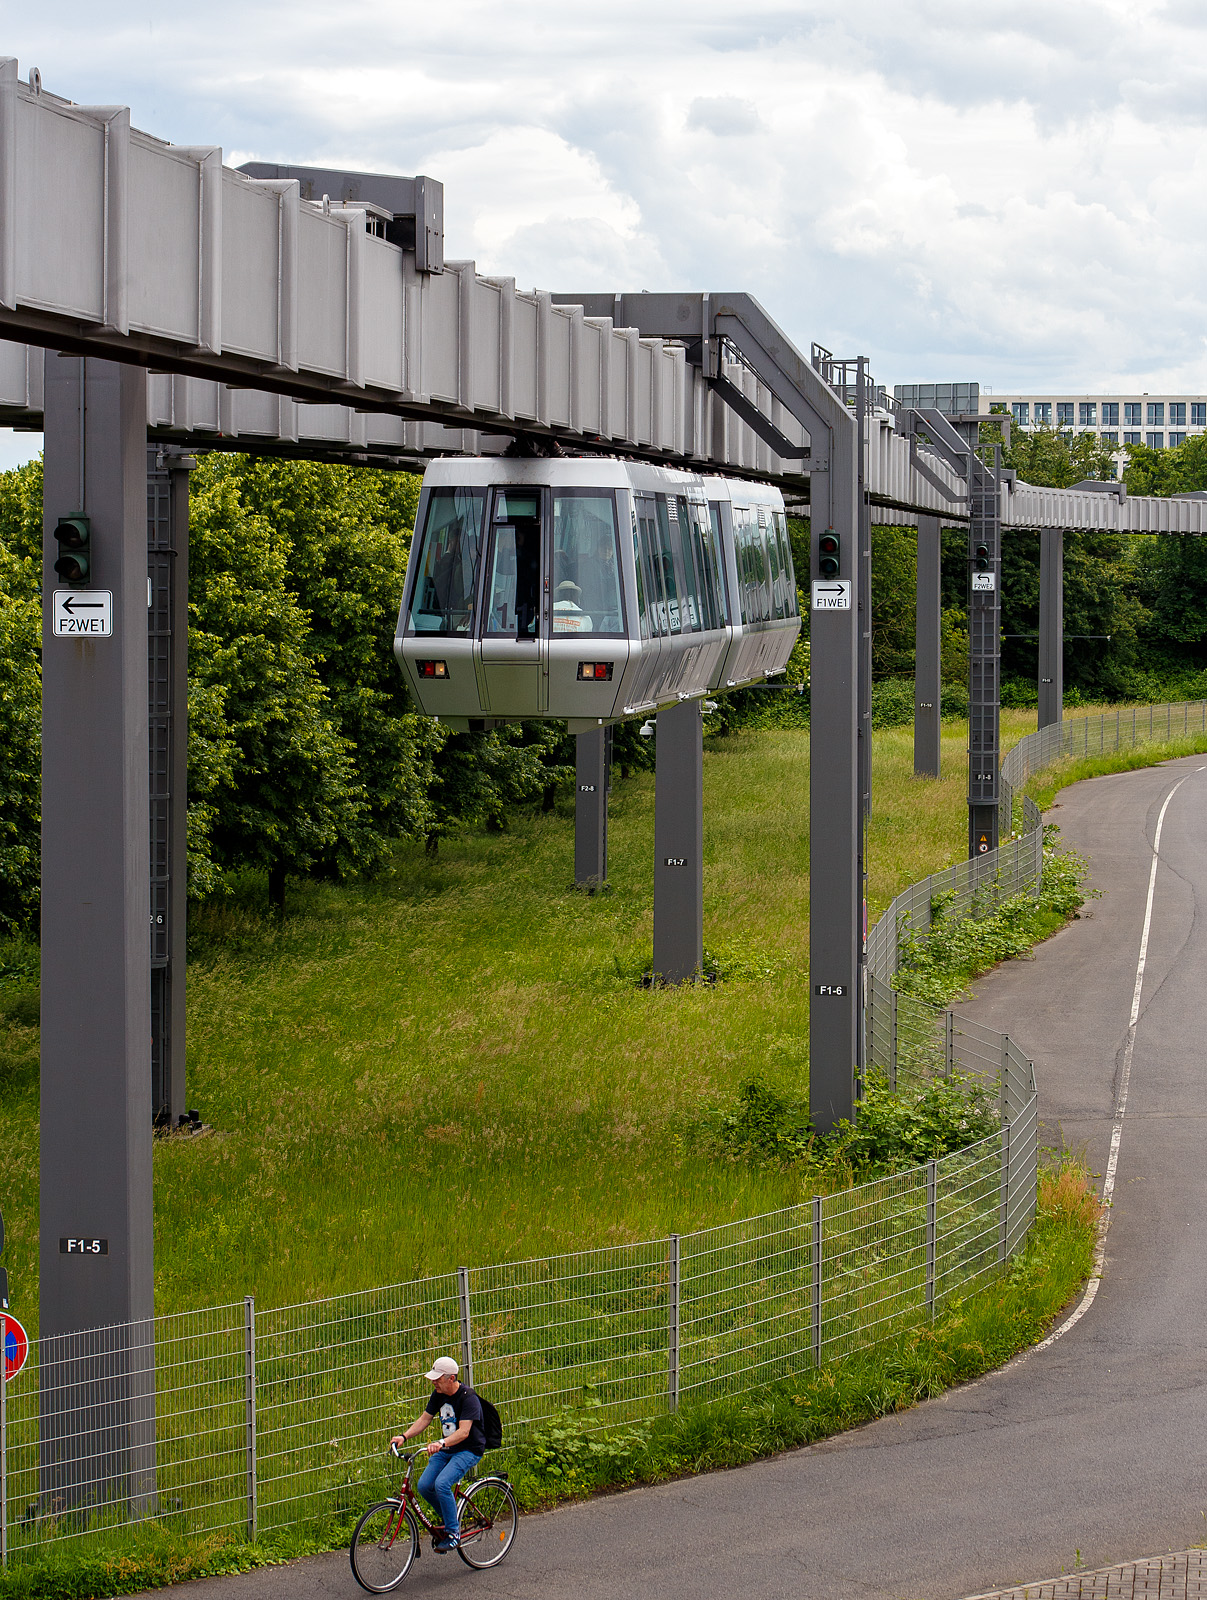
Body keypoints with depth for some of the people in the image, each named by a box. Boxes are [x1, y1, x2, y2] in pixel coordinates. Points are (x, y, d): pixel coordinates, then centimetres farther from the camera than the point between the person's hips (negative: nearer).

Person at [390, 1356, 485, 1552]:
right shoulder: (439, 1394, 2)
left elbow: (464, 1431, -30)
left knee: (442, 1484, -28)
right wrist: (404, 1436, -9)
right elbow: (425, 1419, 7)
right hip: (446, 1449, 8)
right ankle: (448, 1518, 15)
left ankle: (453, 1532, -14)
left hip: (469, 1450, -8)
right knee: (424, 1486, -10)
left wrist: (442, 1443, -46)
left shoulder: (468, 1398, -21)